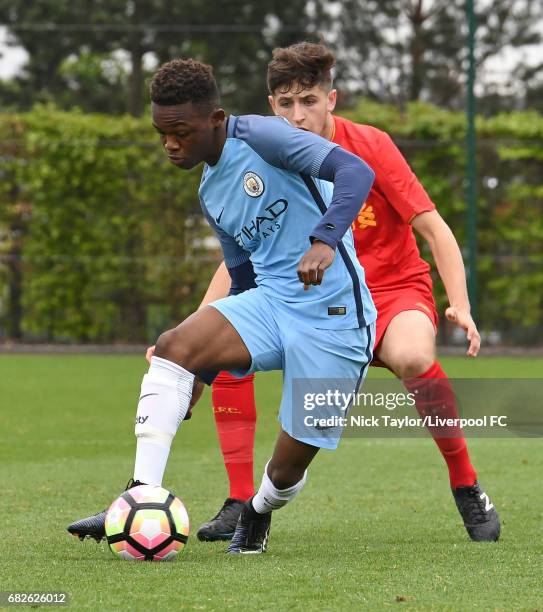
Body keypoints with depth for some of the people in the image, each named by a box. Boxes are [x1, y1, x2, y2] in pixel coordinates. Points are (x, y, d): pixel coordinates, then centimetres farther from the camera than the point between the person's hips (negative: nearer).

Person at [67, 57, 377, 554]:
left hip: (333, 317, -7)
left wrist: (325, 240, -40)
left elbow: (355, 171, -23)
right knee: (174, 347, -21)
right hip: (269, 301, 7)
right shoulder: (211, 192, 14)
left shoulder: (260, 136, -11)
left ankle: (257, 515, 36)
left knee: (289, 466, -2)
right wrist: (205, 367, 19)